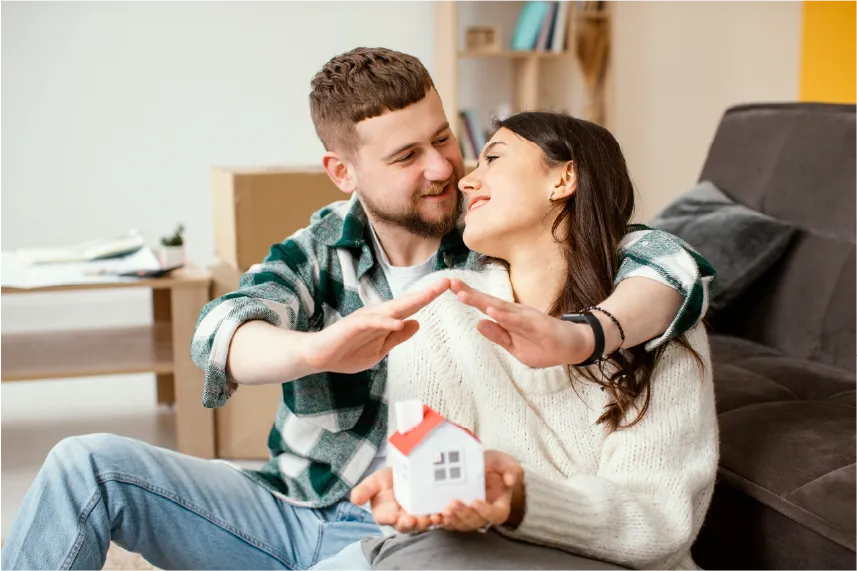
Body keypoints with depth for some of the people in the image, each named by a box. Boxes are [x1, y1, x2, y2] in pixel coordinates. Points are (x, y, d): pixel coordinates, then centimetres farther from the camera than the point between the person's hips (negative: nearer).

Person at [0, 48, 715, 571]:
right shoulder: (319, 250, -1)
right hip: (288, 507, 4)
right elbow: (221, 334, -19)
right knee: (87, 463, -11)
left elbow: (675, 262, -20)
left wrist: (581, 335, -42)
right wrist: (317, 348, -43)